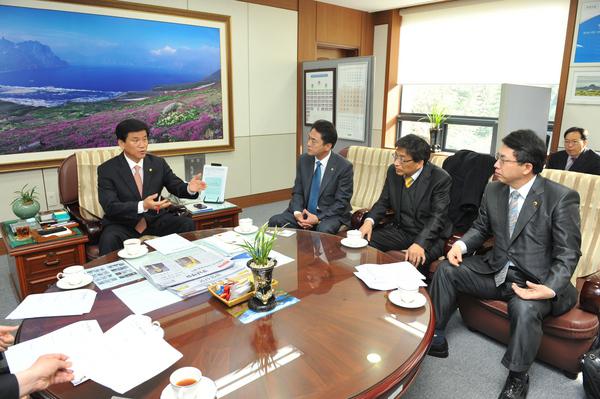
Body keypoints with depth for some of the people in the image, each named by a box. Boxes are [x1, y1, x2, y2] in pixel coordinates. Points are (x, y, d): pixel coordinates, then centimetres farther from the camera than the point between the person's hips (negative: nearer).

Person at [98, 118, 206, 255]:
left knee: (188, 224, -20)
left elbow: (177, 186, 6)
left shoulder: (158, 163, 3)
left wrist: (190, 188, -21)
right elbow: (110, 207, -17)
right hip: (123, 224, -3)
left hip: (155, 219, 3)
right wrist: (142, 206, -35)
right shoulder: (107, 170, -7)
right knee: (109, 240, -34)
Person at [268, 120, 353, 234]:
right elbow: (297, 192, 6)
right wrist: (297, 212, -14)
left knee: (324, 230, -36)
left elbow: (341, 202, -11)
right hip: (303, 212, 4)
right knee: (274, 221, -18)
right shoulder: (303, 160, 2)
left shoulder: (344, 166, -12)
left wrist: (318, 218, -22)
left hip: (330, 214, -4)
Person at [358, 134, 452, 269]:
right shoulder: (393, 171, 0)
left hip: (429, 236, -5)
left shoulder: (440, 179, -16)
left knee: (414, 259, -34)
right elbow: (383, 202, 7)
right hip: (400, 230, 5)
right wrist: (369, 221, -14)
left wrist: (420, 243, -37)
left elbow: (437, 217, -21)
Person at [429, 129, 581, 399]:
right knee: (447, 270, -8)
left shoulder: (562, 198, -16)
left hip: (536, 280, -5)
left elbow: (568, 254, -15)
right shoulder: (493, 191, 0)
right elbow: (481, 227, 14)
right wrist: (461, 245, -7)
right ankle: (434, 338, 6)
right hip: (496, 270, 6)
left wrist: (550, 289, -30)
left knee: (524, 309, -35)